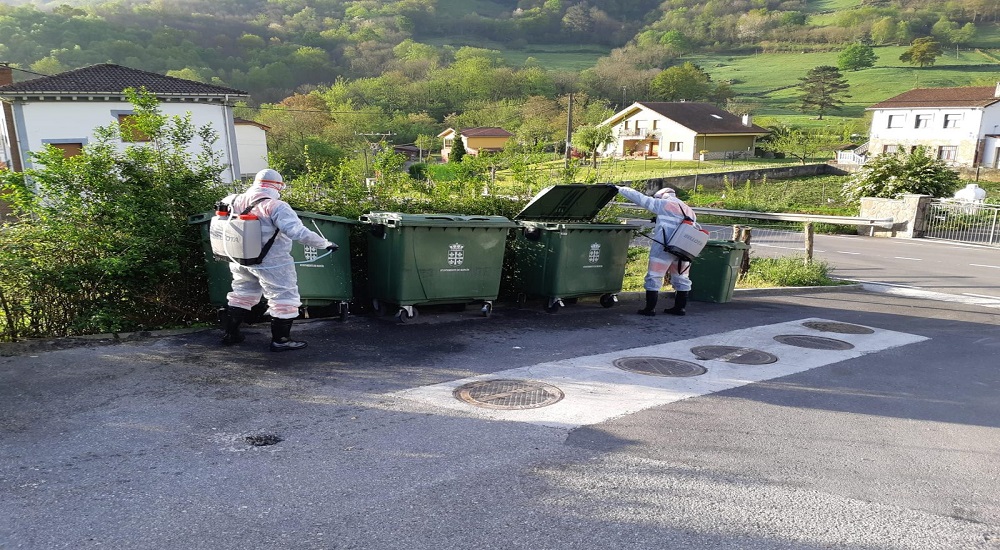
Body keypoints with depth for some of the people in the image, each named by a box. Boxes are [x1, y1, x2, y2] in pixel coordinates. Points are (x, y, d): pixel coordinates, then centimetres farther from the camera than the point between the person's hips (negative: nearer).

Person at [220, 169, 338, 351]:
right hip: (271, 264, -7)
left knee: (242, 294, 24)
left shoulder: (238, 201, 0)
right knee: (284, 298, 6)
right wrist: (326, 244, -23)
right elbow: (299, 232, -29)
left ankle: (230, 334, 34)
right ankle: (280, 340, 11)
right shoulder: (276, 206, -21)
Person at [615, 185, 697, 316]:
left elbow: (640, 198, 2)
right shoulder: (690, 211, 21)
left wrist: (620, 189, 8)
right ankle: (680, 307, 21)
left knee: (654, 277, 0)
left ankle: (650, 308, 0)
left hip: (664, 248, -6)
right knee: (681, 279, 17)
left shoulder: (664, 204, 1)